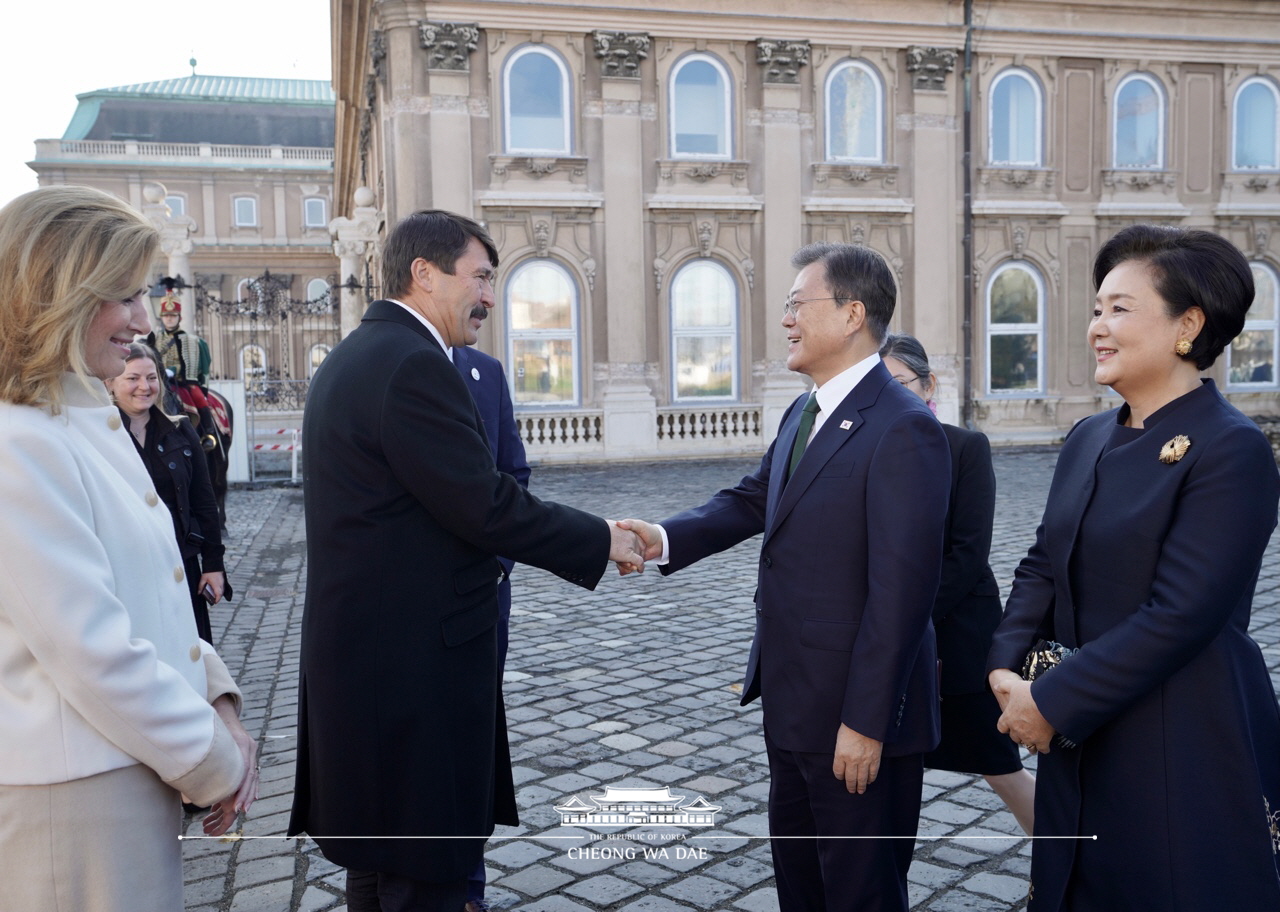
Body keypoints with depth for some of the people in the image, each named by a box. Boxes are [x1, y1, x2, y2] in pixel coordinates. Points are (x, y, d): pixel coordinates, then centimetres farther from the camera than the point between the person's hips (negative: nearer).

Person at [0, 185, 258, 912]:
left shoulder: (93, 421, 10)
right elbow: (94, 656, -22)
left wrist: (217, 702, 1)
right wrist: (216, 765, -12)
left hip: (138, 769, 9)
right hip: (76, 791, -9)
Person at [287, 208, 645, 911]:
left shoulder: (353, 356, 13)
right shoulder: (412, 364, -19)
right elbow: (487, 506, -21)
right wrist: (601, 541, -9)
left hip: (360, 645, 11)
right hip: (415, 661, -11)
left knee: (379, 855, 22)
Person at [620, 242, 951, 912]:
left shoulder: (902, 428, -21)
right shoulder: (802, 415, 9)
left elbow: (901, 588, -24)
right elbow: (751, 500, 11)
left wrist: (864, 722, -23)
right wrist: (665, 537, -8)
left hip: (858, 710, -9)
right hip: (793, 701, 9)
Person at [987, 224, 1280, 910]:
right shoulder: (1090, 440, 8)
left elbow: (1180, 615, -22)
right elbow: (1044, 563, 10)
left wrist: (1052, 701, -17)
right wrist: (1006, 666, -6)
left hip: (1187, 751, -7)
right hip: (1078, 743, 7)